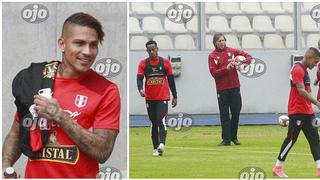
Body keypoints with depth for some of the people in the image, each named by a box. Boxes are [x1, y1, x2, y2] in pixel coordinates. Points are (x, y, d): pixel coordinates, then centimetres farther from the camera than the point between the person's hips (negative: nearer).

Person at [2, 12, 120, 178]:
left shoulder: (107, 91, -11)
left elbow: (102, 152, -18)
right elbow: (16, 134, 8)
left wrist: (59, 116, -21)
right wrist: (6, 165, -10)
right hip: (34, 174, 3)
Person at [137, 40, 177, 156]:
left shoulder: (165, 62, 3)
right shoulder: (143, 64, 4)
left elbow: (171, 80, 8)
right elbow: (139, 78, -6)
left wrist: (174, 96, 8)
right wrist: (140, 89, -27)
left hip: (163, 98, -2)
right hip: (150, 99, 2)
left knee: (161, 121, -17)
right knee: (153, 124, 7)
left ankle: (162, 144, -30)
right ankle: (156, 148, 11)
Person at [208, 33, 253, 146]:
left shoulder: (232, 51, 5)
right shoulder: (212, 56, 0)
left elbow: (249, 57, 5)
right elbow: (213, 73, -9)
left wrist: (241, 61, -16)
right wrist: (226, 68, -22)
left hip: (235, 87, 2)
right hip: (222, 89, -2)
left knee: (236, 113, 5)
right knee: (224, 115, 0)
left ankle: (234, 137, 19)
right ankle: (226, 139, 4)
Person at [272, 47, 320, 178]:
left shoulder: (304, 70, 17)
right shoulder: (297, 70, -15)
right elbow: (301, 91, -25)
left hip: (306, 112, 10)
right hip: (297, 112, -9)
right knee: (291, 139, -4)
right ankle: (277, 167, 5)